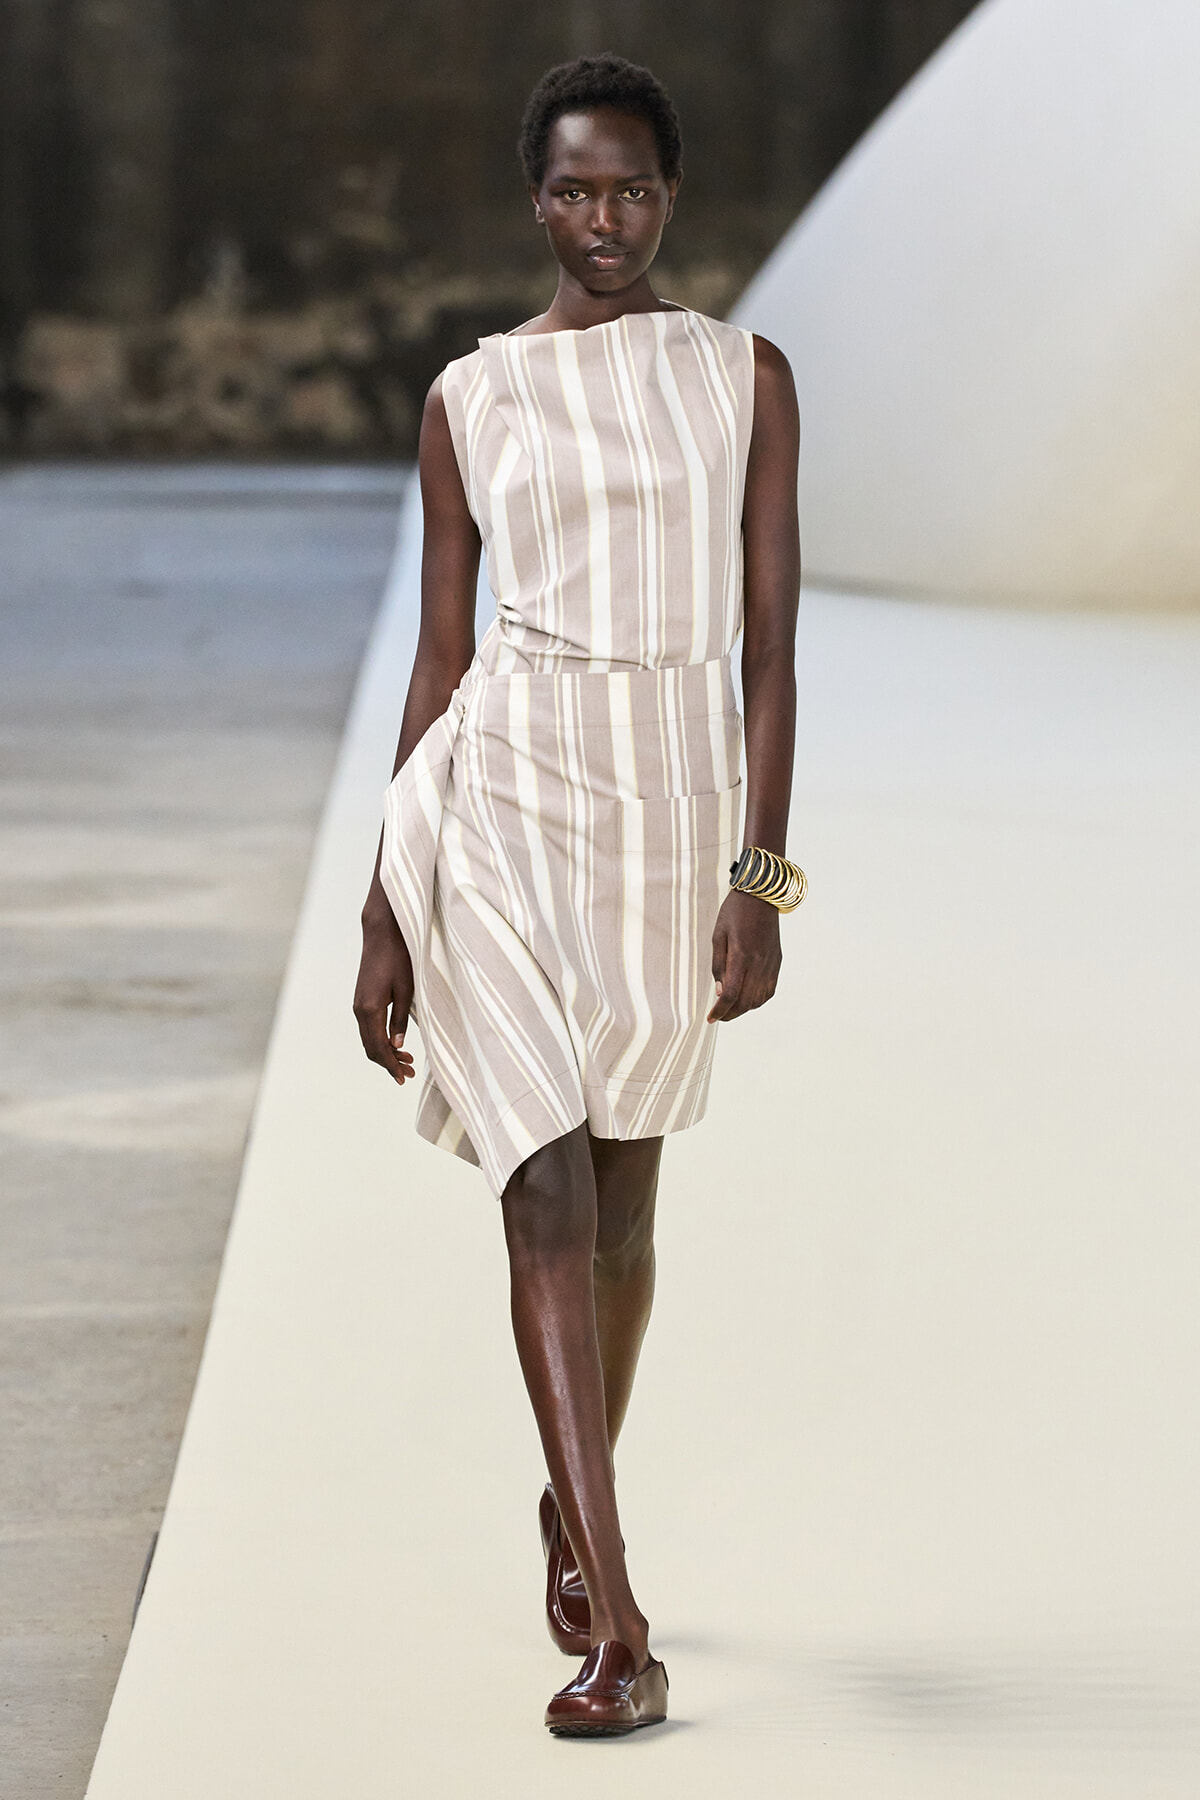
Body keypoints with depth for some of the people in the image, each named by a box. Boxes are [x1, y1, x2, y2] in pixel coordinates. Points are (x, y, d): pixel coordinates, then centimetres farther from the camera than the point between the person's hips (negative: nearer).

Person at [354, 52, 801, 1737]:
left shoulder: (744, 379, 5)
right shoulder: (471, 399, 5)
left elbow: (771, 641, 1)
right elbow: (440, 657, 8)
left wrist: (761, 872, -8)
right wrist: (384, 911, 6)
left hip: (679, 797, 1)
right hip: (504, 782, -1)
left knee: (622, 1196, 14)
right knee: (548, 1187, -13)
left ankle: (575, 1506, 39)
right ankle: (619, 1623, -15)